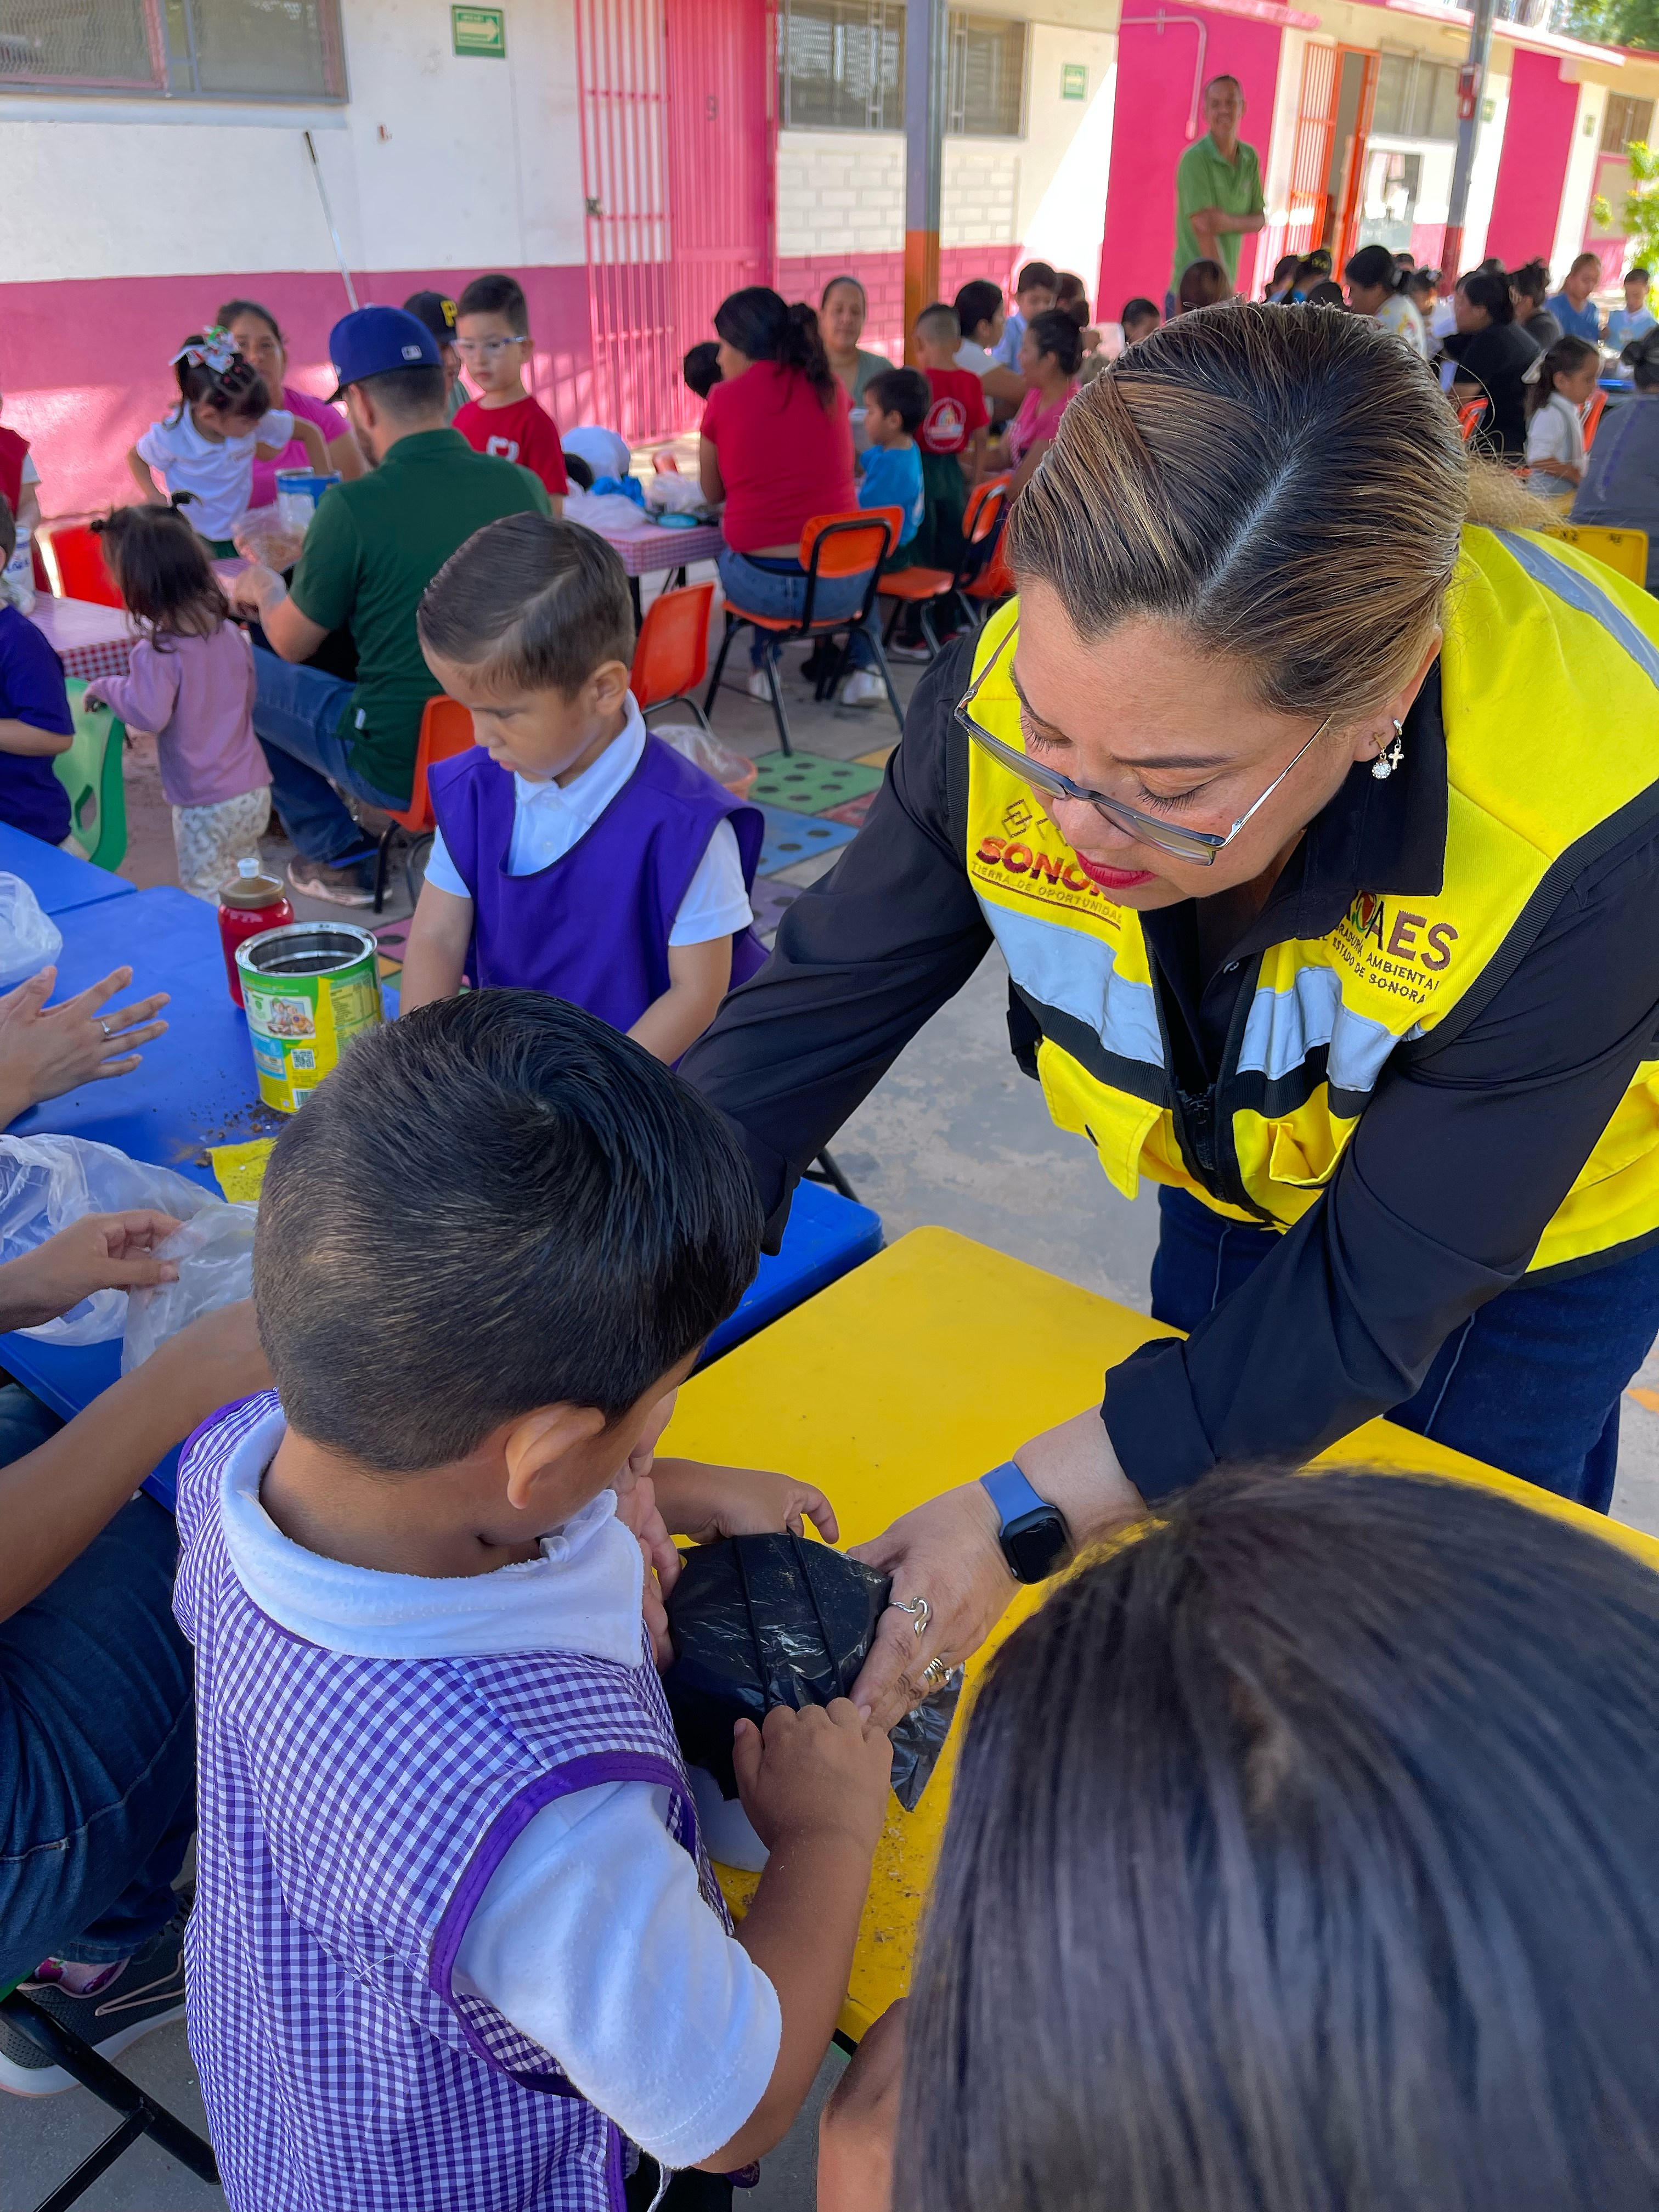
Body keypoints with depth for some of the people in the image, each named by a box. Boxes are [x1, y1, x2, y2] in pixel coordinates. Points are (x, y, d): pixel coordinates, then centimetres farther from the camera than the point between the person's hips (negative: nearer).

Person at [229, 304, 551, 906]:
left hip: (402, 766, -6)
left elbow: (291, 645, -2)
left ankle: (337, 854, 21)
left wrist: (263, 587, 20)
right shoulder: (523, 485, -4)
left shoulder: (353, 506, -18)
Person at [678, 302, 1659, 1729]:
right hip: (1236, 1175, 3)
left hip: (1536, 1235, -3)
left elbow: (1371, 1298, -34)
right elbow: (803, 1025, -26)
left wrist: (1023, 1519, -39)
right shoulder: (1024, 692, -32)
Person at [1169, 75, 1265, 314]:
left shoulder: (1250, 157, 11)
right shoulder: (1195, 158, -10)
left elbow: (1260, 220, 11)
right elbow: (1203, 228, -16)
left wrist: (1231, 223, -13)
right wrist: (1225, 287, -19)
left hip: (1228, 291, 7)